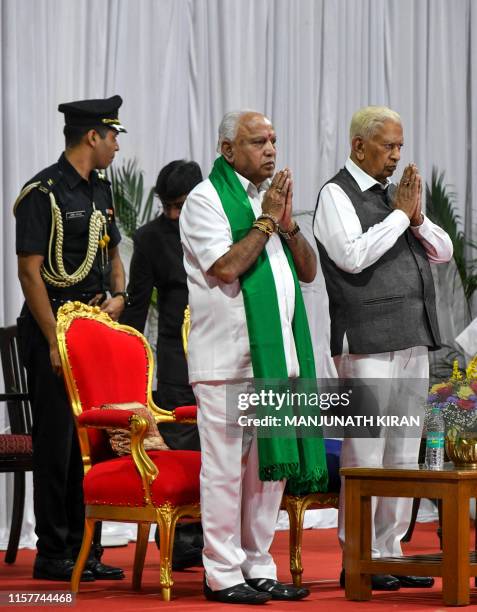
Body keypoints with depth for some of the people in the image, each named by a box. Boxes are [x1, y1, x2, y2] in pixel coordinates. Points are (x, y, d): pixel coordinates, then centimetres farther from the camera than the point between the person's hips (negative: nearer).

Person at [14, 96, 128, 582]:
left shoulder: (100, 190, 13)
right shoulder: (43, 193, -11)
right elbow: (29, 271, -14)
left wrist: (118, 295, 5)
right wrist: (55, 341, -17)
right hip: (53, 326, -8)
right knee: (56, 442, -4)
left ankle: (79, 548, 15)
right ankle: (52, 555, 2)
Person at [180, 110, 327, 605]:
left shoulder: (272, 196, 18)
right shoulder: (206, 199, -5)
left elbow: (308, 271, 14)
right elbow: (226, 267, -17)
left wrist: (288, 223, -2)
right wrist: (266, 221, -10)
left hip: (276, 353, 8)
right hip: (227, 356, -8)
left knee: (271, 464, 9)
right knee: (226, 466, -5)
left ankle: (258, 568, 17)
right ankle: (223, 575, -1)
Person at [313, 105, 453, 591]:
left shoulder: (396, 193, 18)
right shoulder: (336, 195, -4)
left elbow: (443, 252, 17)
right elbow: (353, 255, -18)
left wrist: (417, 217, -1)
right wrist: (399, 214, -11)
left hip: (413, 339, 8)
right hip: (367, 342, -8)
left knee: (404, 452, 9)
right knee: (365, 451, -6)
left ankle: (389, 550, 15)